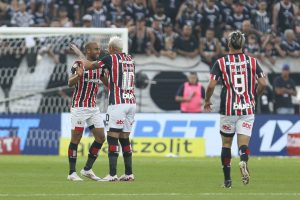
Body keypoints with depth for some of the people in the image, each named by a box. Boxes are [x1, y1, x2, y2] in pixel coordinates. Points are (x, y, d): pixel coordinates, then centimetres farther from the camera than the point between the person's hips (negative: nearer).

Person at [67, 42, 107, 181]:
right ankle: (72, 173, 0)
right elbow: (70, 83, -22)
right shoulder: (79, 64, -11)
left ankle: (87, 169, 14)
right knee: (76, 138, -4)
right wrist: (78, 75, -42)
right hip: (79, 106, -7)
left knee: (100, 137, 3)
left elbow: (108, 83, 20)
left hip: (93, 107, 7)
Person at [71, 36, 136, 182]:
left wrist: (80, 54, 20)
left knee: (112, 138, -7)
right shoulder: (130, 59, 12)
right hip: (131, 103, 6)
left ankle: (112, 174, -14)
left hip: (117, 103, -6)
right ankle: (129, 174, 11)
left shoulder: (111, 58, -4)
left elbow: (88, 66, 5)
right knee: (125, 138, 11)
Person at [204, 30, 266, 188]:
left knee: (226, 143, 14)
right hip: (247, 109, 0)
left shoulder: (221, 62, -3)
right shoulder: (252, 61, 1)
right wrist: (255, 96, 18)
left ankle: (227, 179, 14)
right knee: (243, 143, -1)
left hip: (228, 109, 0)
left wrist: (207, 101, 9)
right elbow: (263, 83, -2)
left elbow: (211, 85, -9)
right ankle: (243, 161, -35)